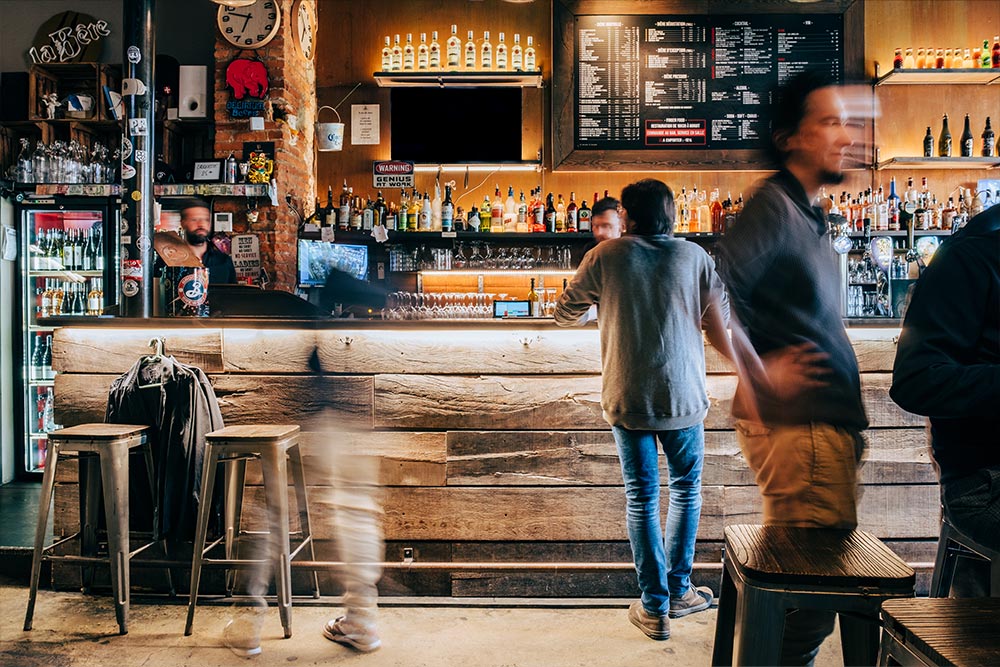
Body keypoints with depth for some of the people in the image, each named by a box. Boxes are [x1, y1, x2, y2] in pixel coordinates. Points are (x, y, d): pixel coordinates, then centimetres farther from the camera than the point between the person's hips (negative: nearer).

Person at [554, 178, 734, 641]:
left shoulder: (606, 256, -2)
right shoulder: (694, 257, 0)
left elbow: (564, 315, 7)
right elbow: (720, 325, 2)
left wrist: (593, 305, 30)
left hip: (628, 399, -1)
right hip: (683, 396, 1)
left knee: (641, 499, 7)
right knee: (686, 490, 18)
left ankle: (655, 608, 12)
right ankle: (679, 591, 25)